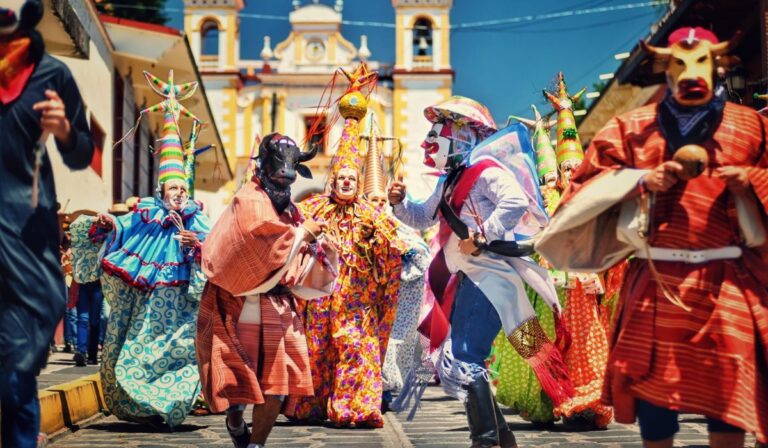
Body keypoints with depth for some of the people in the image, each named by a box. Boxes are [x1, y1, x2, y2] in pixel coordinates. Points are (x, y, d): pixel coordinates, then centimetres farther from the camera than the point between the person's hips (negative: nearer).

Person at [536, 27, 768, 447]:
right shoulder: (634, 127, 9)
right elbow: (591, 182, 6)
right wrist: (642, 180, -8)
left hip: (726, 281, 0)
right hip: (656, 280, 1)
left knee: (728, 389, -2)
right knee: (651, 384, 4)